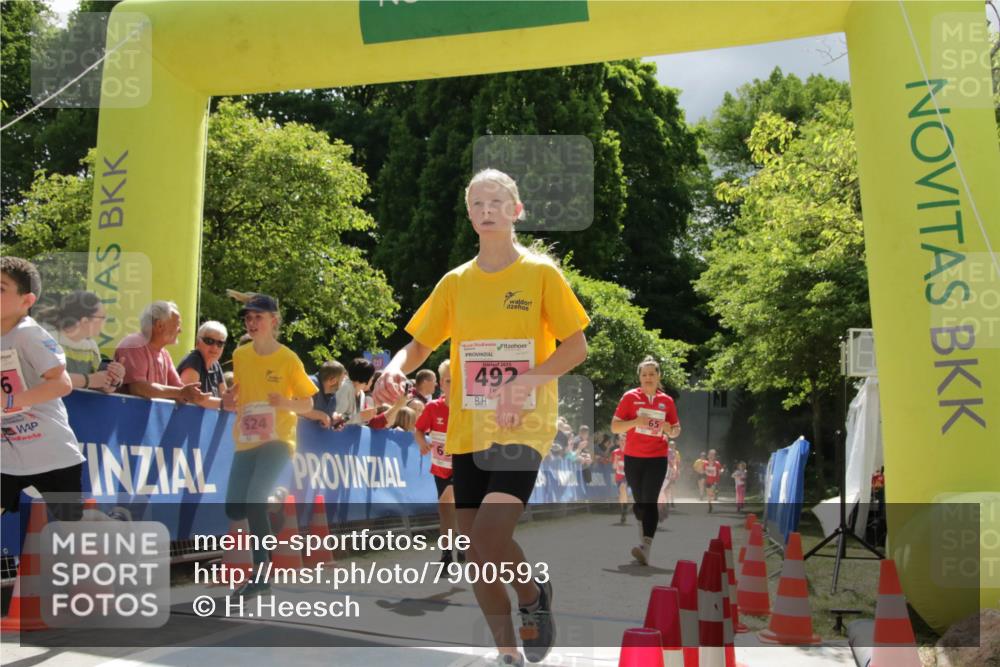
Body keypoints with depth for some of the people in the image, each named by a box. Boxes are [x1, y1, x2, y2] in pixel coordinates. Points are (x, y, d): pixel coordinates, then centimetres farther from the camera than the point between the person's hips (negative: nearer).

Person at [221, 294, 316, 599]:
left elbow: (307, 404, -3)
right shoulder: (240, 355, 6)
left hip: (277, 440, -5)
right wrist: (230, 401, -3)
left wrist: (284, 403, -22)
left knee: (254, 500, -19)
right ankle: (263, 516, 29)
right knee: (233, 510, -2)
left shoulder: (288, 359, -7)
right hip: (246, 441, 5)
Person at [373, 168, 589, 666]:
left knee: (489, 537, -21)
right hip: (467, 432, 5)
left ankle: (533, 593, 13)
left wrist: (526, 380, -19)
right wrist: (395, 368, -11)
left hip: (524, 428, -4)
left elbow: (577, 346, -3)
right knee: (476, 551, 7)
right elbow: (419, 345, 12)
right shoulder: (455, 281, 9)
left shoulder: (541, 272, -2)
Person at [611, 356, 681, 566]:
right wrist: (635, 422, -19)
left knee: (650, 502, -14)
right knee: (639, 501, 12)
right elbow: (614, 426, -3)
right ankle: (644, 536, 34)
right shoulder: (630, 397, -1)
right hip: (633, 458, 1)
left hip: (657, 458, -1)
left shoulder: (667, 401, 3)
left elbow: (676, 430, 13)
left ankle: (646, 549, -23)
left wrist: (670, 429, -11)